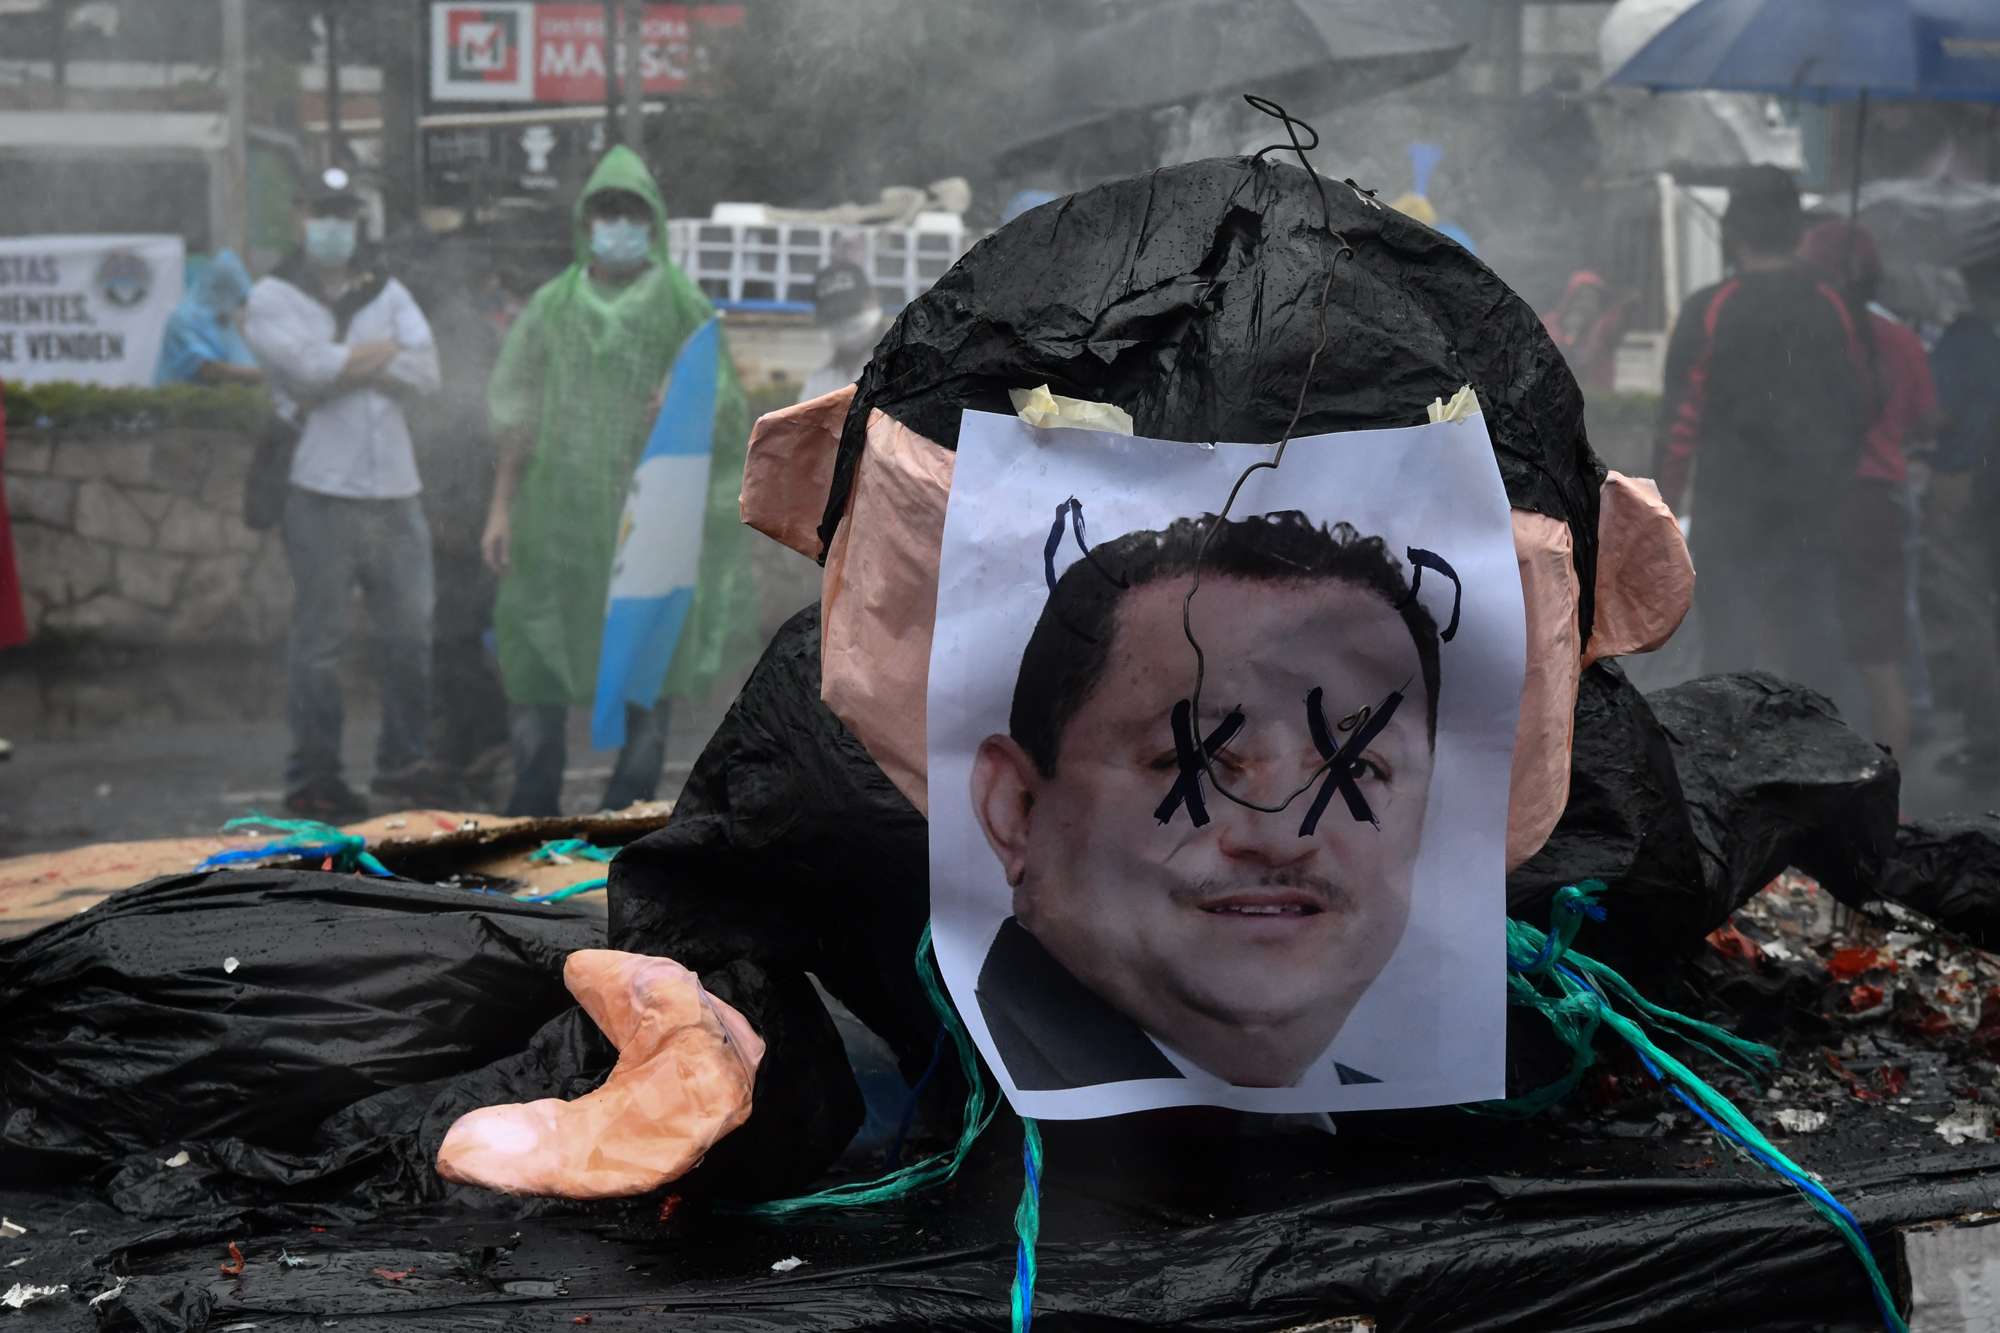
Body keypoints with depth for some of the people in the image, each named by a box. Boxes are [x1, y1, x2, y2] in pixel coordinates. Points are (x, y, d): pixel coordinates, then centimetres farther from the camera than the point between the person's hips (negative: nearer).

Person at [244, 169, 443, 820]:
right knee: (319, 638, -3)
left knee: (410, 631, 7)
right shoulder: (273, 297, 4)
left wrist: (345, 365, -8)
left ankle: (403, 761, 19)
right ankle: (312, 776, 3)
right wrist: (382, 351, -3)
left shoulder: (387, 292, 16)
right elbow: (307, 365, -15)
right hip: (322, 491, -4)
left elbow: (426, 372, 1)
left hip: (395, 490, 5)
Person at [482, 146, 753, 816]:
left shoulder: (683, 307, 3)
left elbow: (727, 410, 3)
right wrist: (501, 506, 4)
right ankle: (530, 821, 11)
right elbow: (519, 416, 11)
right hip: (560, 514, 2)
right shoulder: (553, 305, 9)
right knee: (538, 675, 2)